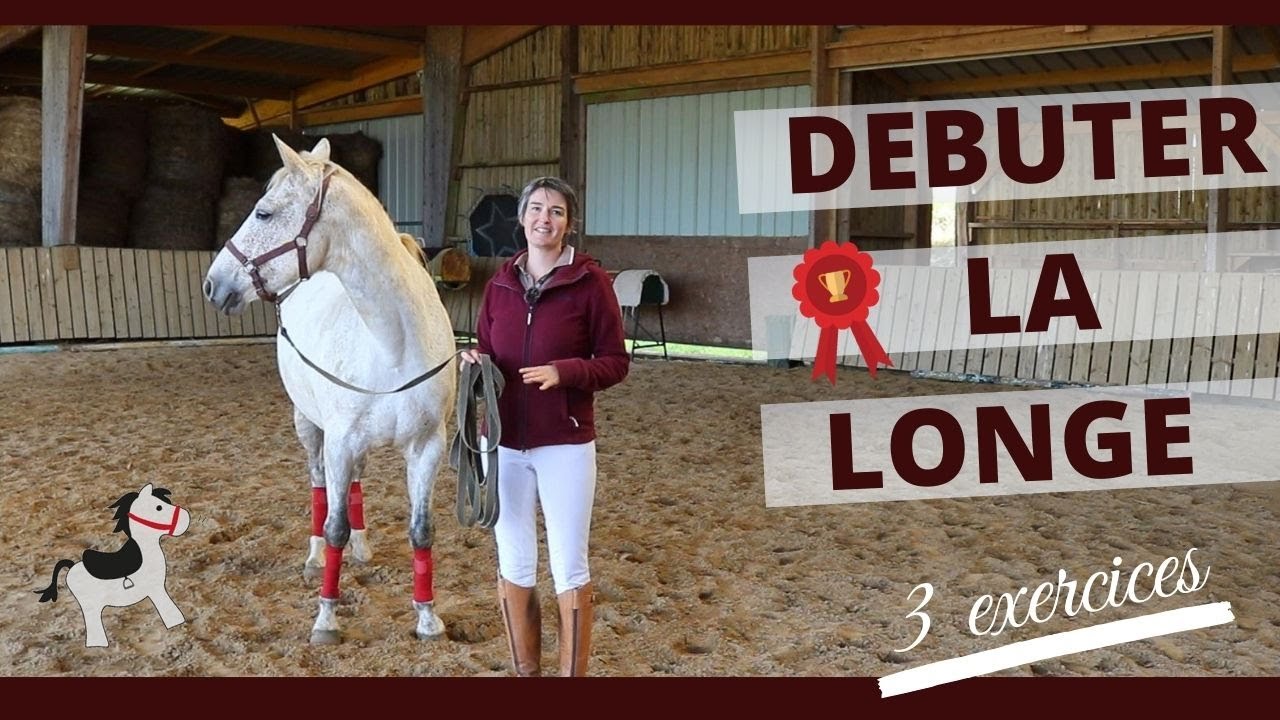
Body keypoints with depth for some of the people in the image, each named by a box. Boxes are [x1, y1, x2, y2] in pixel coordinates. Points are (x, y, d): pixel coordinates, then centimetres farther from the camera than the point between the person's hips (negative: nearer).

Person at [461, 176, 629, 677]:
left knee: (569, 569, 4)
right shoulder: (501, 283, 6)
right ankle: (525, 670, 28)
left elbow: (615, 363, -5)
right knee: (513, 567, 12)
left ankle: (573, 672, 18)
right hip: (504, 444, 4)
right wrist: (473, 363, -7)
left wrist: (564, 372, -22)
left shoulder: (590, 281, -7)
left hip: (565, 445, -4)